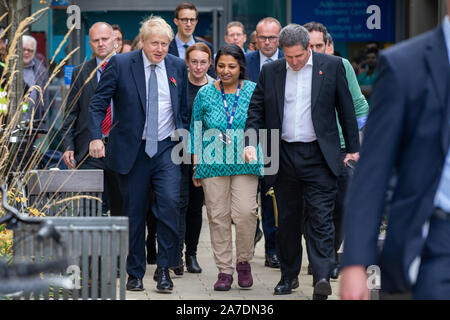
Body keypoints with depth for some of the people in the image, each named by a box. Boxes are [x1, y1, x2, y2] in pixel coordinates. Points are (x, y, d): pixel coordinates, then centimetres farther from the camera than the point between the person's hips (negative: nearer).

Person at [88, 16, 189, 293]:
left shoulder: (178, 67, 6)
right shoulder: (120, 64, -3)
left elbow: (184, 109, 14)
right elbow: (98, 103, -3)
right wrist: (96, 137, -15)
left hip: (167, 148, 1)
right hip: (132, 150, -1)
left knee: (170, 203, -17)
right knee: (135, 213, 5)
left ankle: (164, 269, -5)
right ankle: (135, 273, 19)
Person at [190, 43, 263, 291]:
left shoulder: (254, 92, 2)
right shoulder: (205, 94, 5)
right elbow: (196, 130, 10)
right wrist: (196, 165, 7)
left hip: (246, 164, -1)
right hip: (213, 165, 1)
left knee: (245, 212, -12)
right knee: (218, 216, 0)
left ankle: (244, 261, 10)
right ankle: (224, 270, 8)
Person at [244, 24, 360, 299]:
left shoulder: (332, 66, 1)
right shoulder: (270, 71, 7)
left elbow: (346, 109, 5)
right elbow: (256, 110, 9)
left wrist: (353, 149, 3)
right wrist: (250, 142, -6)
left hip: (319, 155, -3)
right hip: (283, 155, 3)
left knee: (321, 217, -9)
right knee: (287, 219, 10)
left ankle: (322, 277, -15)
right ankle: (289, 275, 22)